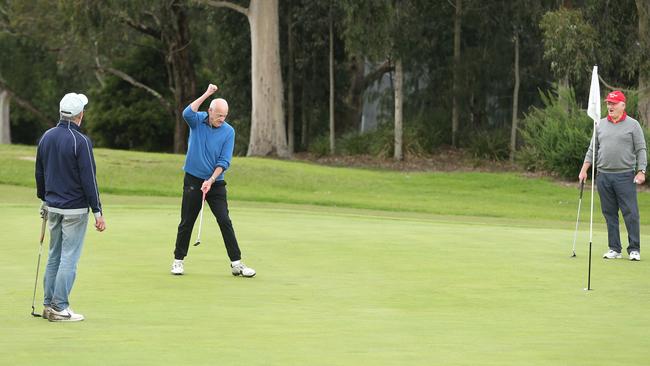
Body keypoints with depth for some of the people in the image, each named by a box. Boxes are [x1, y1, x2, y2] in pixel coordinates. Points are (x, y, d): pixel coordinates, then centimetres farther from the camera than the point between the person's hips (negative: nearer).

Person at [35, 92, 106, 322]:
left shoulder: (46, 137, 5)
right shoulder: (80, 141, -16)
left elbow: (39, 173, 14)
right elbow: (89, 179, -16)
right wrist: (97, 212, -12)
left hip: (53, 206, 7)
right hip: (75, 208, -7)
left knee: (54, 256, 15)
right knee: (69, 258, -2)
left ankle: (48, 305, 16)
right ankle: (59, 308, -3)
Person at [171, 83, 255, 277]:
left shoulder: (228, 131, -3)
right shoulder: (198, 120, -2)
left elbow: (224, 161, -5)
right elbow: (187, 113, -27)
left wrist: (210, 180, -16)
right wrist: (206, 94, -26)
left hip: (215, 182, 0)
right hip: (193, 180, 0)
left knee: (225, 221, -6)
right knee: (186, 222, 4)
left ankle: (236, 263, -5)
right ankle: (178, 260, 16)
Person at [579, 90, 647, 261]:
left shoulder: (633, 125, 2)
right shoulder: (601, 125, 12)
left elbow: (641, 150, 0)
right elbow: (592, 149, 15)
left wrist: (641, 171, -10)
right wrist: (584, 170, 7)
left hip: (625, 175, -4)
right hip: (604, 175, 4)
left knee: (630, 213, -6)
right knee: (609, 213, 5)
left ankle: (634, 249, 0)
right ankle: (614, 249, 11)